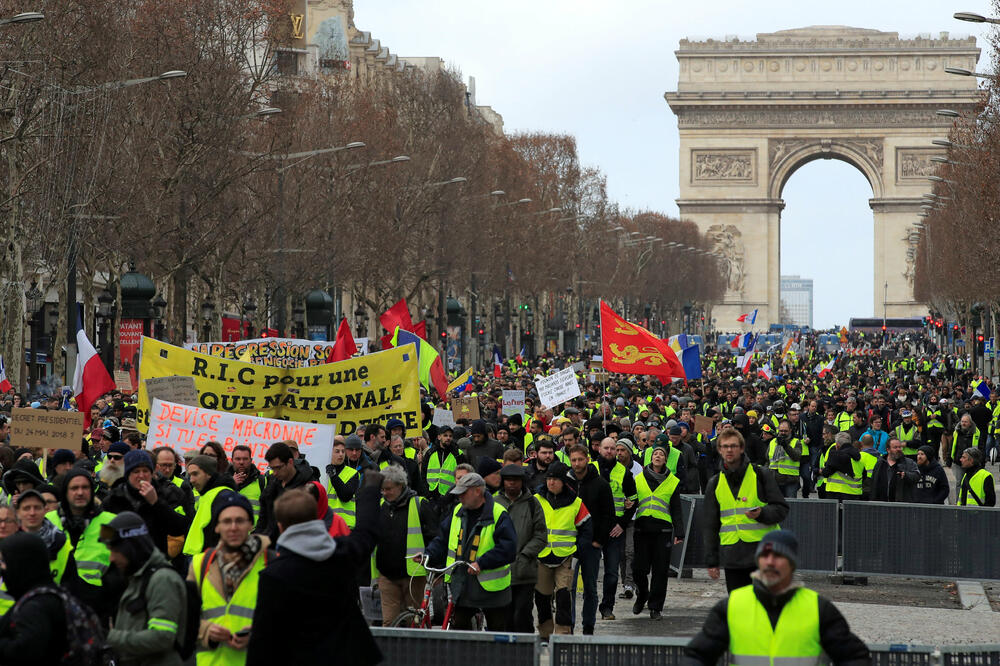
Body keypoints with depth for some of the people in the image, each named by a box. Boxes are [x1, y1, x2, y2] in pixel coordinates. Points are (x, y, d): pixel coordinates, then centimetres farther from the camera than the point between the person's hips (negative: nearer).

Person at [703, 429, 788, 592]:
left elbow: (782, 508, 2)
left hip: (763, 552, -3)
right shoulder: (715, 484, 13)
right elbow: (711, 525, 16)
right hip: (732, 557, 3)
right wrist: (712, 561, 11)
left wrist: (762, 514, -19)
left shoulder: (761, 475, 3)